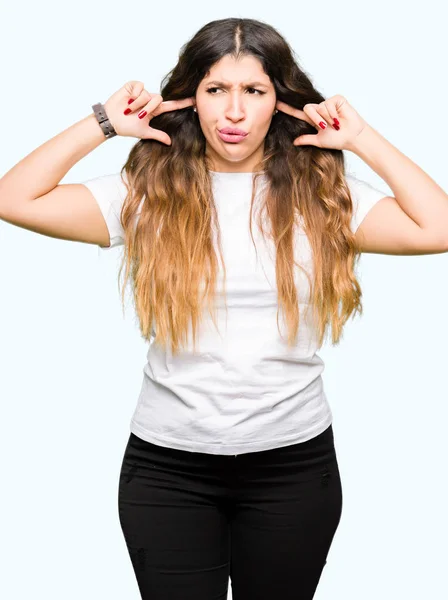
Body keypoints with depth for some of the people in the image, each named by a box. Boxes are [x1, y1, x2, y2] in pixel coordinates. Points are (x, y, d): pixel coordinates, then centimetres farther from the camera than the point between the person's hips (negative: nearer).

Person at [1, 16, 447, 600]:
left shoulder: (319, 195, -1)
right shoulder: (148, 193, -2)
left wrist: (361, 139, -7)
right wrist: (104, 123, -6)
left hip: (293, 464, 1)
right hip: (166, 468, 0)